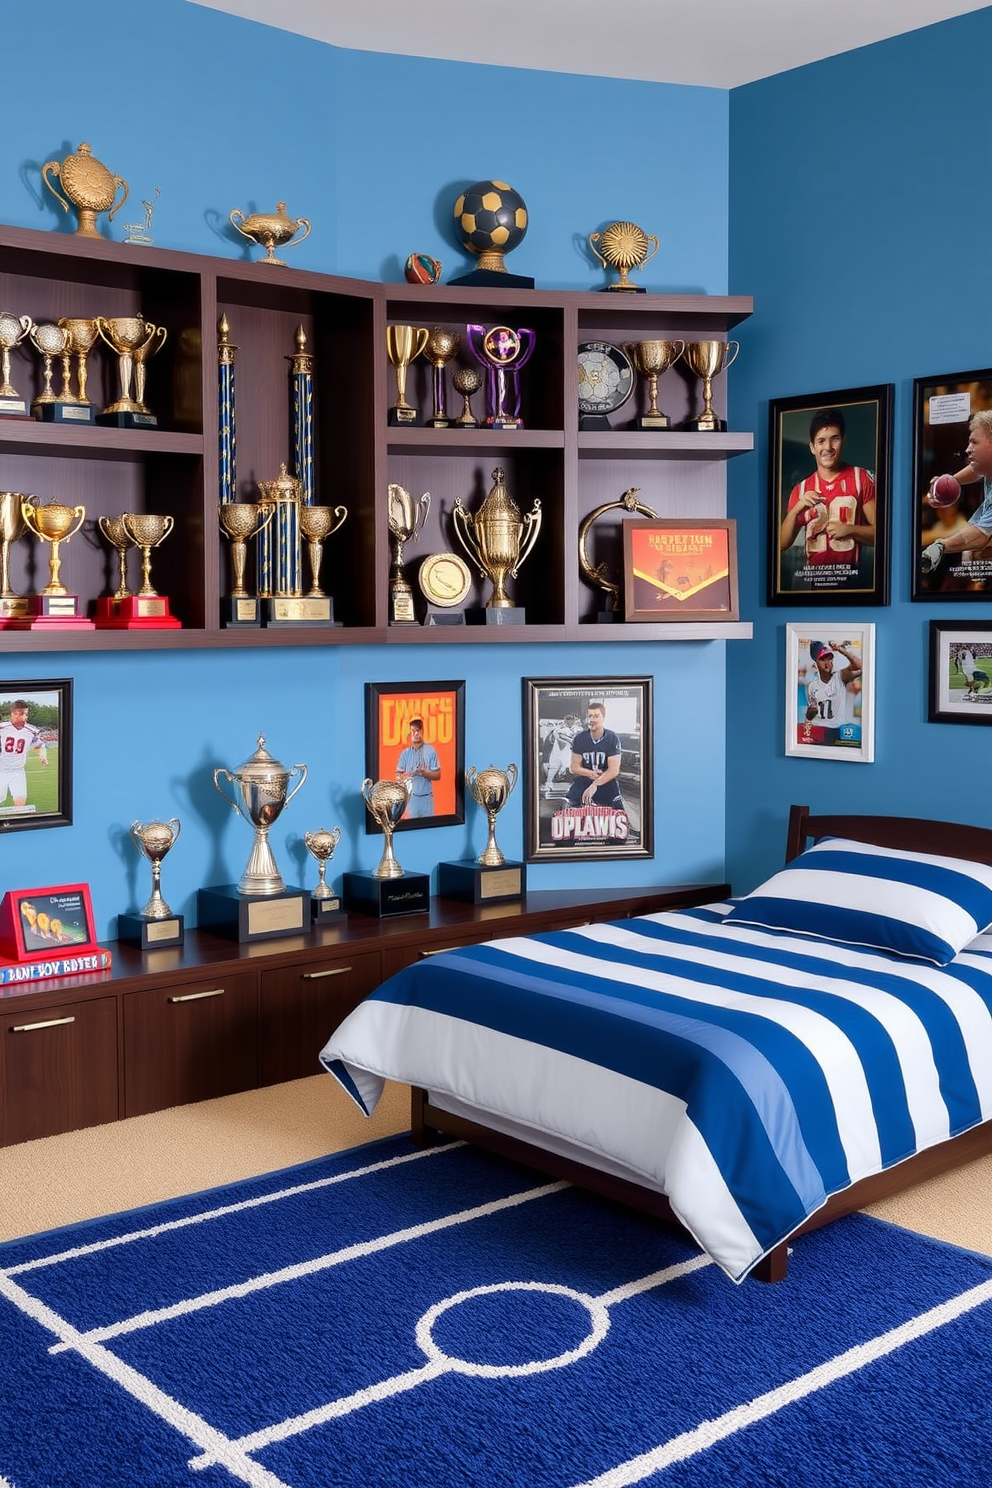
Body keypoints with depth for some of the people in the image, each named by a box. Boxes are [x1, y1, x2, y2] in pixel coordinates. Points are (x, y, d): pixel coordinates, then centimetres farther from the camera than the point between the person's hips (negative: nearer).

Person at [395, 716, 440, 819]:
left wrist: (424, 772, -19)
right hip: (411, 797, 1)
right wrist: (407, 775, -20)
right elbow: (398, 776, 2)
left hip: (427, 797, -1)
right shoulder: (405, 753, 4)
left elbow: (437, 775, -1)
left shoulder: (431, 751, 0)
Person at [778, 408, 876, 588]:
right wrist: (795, 511, -6)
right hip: (810, 577, 4)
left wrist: (849, 530, -14)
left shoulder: (862, 479, 2)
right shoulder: (801, 489, 11)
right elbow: (781, 545, 8)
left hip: (848, 576, -4)